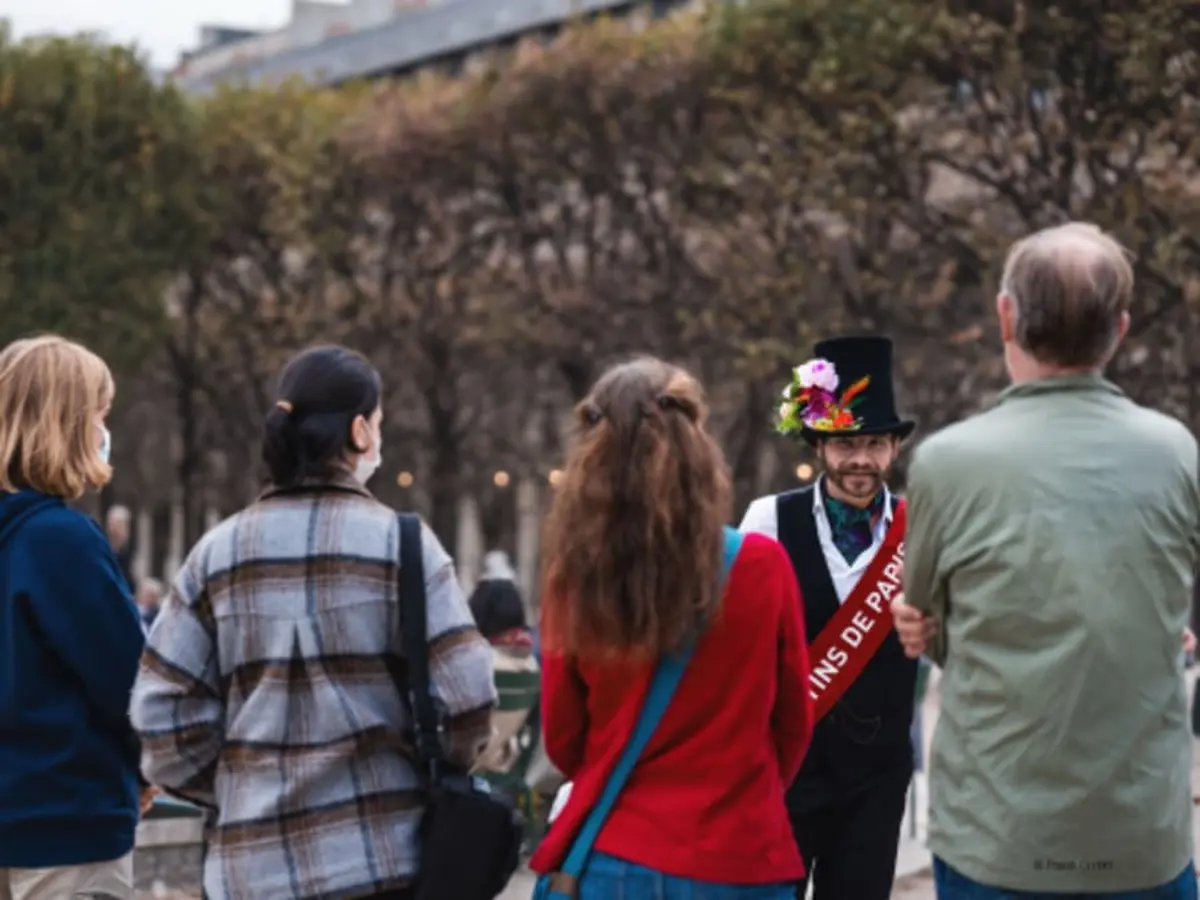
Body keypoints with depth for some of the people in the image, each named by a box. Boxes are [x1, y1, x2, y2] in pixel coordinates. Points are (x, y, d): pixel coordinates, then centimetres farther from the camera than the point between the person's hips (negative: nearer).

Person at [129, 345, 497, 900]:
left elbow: (162, 709, 1)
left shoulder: (217, 552, 3)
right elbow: (464, 693, -10)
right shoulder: (401, 542, -5)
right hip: (386, 854, -3)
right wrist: (441, 768, 10)